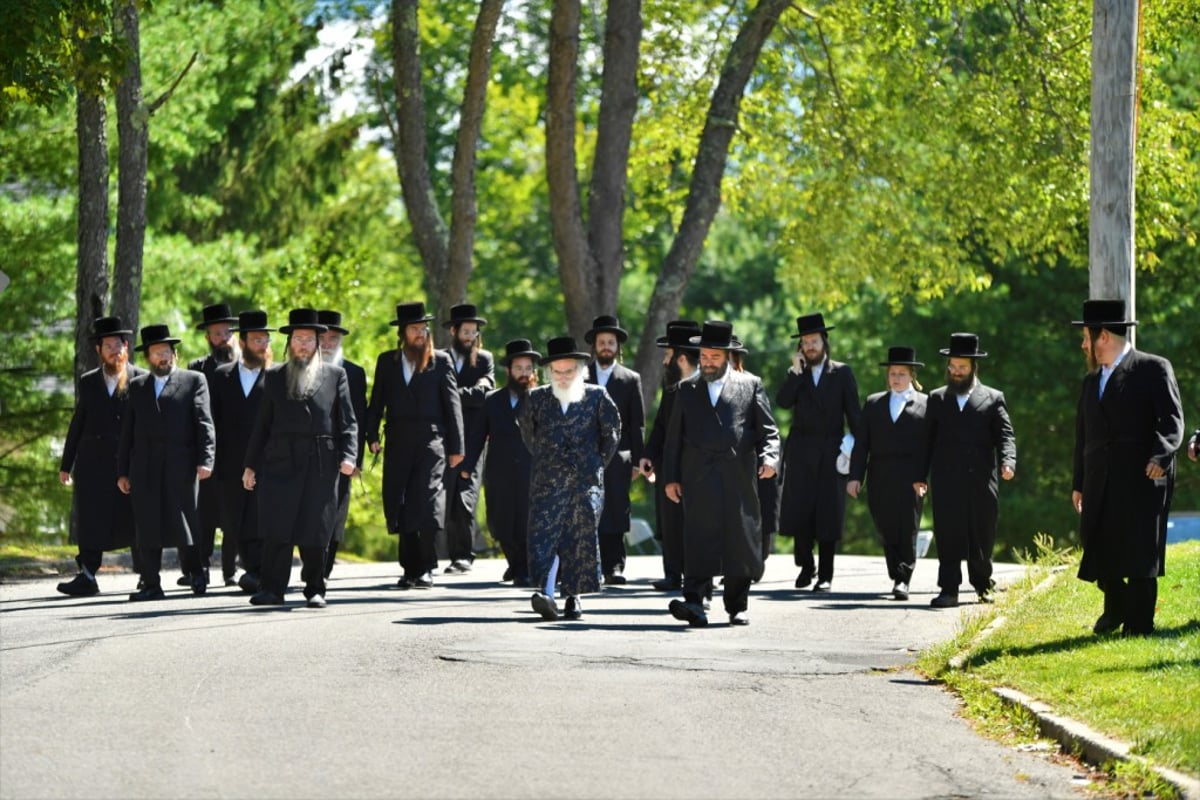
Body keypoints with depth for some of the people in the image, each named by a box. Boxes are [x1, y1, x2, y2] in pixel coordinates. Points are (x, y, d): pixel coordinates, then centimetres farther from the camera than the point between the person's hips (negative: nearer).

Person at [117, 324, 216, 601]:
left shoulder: (194, 381, 8)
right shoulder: (137, 386, 17)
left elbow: (204, 422, 0)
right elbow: (127, 431, 15)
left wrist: (206, 460, -12)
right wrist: (122, 471, 9)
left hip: (181, 464, -3)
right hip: (145, 467, 3)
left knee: (185, 521, -3)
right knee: (147, 526, 0)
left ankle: (196, 572, 17)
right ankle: (150, 584, 2)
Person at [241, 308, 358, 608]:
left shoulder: (335, 375, 11)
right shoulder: (274, 377, 15)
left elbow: (347, 421, 7)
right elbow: (262, 424, 15)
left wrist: (348, 455, -7)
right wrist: (250, 464, 11)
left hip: (321, 465, -1)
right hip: (280, 461, 1)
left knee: (315, 532, 1)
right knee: (276, 528, -8)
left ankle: (315, 589, 11)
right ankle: (272, 589, -6)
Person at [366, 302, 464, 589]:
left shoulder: (440, 361, 7)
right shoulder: (387, 361, 14)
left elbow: (452, 404, 5)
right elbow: (376, 401, 13)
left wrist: (456, 447, 1)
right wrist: (372, 435, 0)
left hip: (431, 441, -3)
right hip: (398, 443, 3)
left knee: (427, 504, -14)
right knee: (400, 508, 2)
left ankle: (426, 568, -9)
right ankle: (410, 569, 9)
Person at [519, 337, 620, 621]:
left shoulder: (596, 397, 3)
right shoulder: (537, 399, 6)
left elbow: (612, 432, 12)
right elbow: (527, 431, 21)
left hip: (585, 480, 0)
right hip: (547, 480, 1)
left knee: (580, 538, -2)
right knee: (544, 533, -13)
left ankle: (574, 595, 10)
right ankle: (546, 594, -22)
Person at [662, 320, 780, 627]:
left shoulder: (750, 385, 11)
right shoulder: (687, 390, 17)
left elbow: (768, 430, 7)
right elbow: (674, 437, 15)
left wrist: (769, 457, -12)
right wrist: (670, 477, 7)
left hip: (738, 478, 0)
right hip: (698, 480, 0)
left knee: (740, 541, 3)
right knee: (698, 537, -12)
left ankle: (737, 606, 13)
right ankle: (694, 604, -21)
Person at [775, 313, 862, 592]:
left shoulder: (841, 373, 6)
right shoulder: (796, 374, 10)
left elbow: (853, 412, 4)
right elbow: (782, 401, -7)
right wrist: (796, 371, -11)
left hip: (831, 451, -1)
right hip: (801, 451, 1)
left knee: (828, 514, -3)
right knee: (798, 511, -3)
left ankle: (825, 575, 1)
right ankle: (806, 566, 15)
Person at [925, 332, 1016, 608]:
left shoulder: (993, 398, 9)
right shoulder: (937, 399, 14)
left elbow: (1005, 436, 1)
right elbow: (927, 439, 11)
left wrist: (1008, 462, -18)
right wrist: (919, 475, 2)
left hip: (982, 481, 0)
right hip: (946, 481, 0)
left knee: (982, 536, 7)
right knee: (948, 536, -6)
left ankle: (983, 584, 26)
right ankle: (948, 590, -8)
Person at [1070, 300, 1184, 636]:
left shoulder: (1154, 369, -1)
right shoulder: (1091, 381, 19)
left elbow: (1172, 419, -9)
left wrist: (1160, 457, -25)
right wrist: (1078, 483, 17)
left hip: (1142, 480, -6)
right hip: (1100, 483, 6)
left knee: (1140, 554, -4)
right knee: (1098, 549, 5)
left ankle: (1139, 624, 2)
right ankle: (1116, 606, 29)